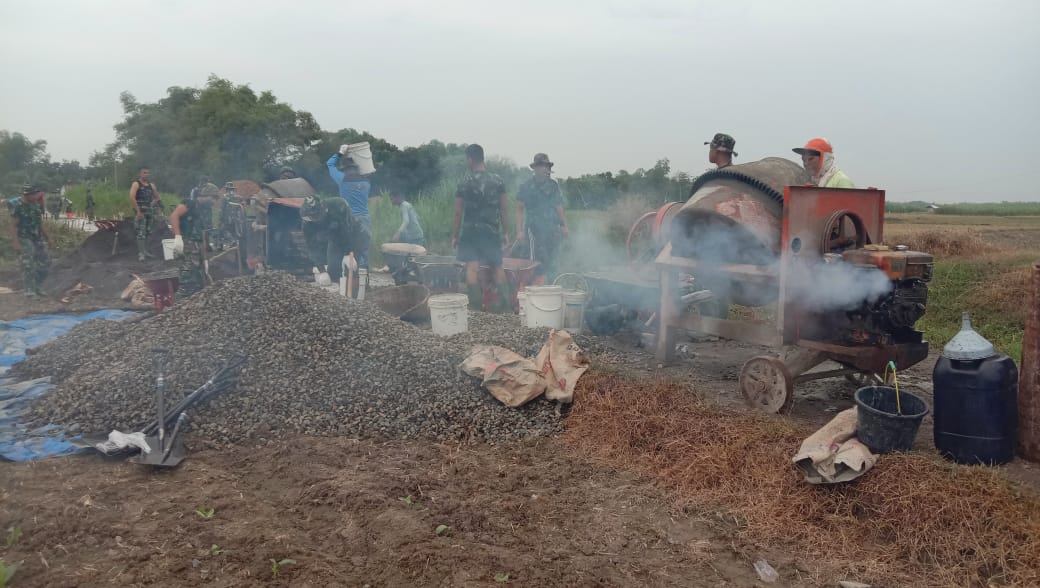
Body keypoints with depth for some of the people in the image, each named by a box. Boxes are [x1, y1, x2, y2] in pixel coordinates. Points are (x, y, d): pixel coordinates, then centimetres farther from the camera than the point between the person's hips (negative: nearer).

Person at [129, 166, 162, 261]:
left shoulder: (151, 185, 14)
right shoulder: (136, 184, -5)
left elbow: (157, 197, 26)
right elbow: (132, 198, -17)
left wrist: (152, 204, 9)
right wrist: (138, 211, -20)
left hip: (150, 211, 7)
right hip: (140, 211, -7)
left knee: (147, 233, 12)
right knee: (140, 233, -11)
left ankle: (145, 251, 21)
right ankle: (141, 253, -12)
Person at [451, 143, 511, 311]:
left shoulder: (465, 183, -6)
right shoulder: (498, 181, 2)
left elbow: (458, 212, -4)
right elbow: (503, 209, 4)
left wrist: (454, 235, 3)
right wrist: (505, 232, 12)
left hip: (471, 231, -3)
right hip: (493, 231, 3)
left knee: (472, 267, -3)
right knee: (497, 266, 13)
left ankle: (475, 304, -7)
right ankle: (505, 301, 12)